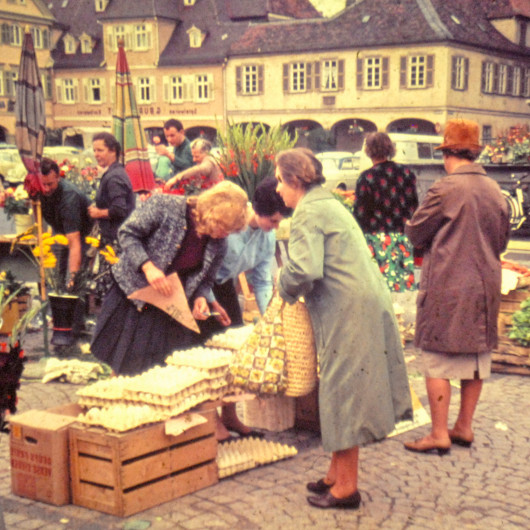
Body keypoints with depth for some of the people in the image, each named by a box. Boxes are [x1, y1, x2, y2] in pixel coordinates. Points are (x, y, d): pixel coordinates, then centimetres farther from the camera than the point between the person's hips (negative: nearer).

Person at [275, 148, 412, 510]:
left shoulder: (308, 213, -12)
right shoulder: (329, 203, 19)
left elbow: (304, 269, -24)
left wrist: (286, 291, -4)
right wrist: (295, 288, 14)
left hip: (349, 311, -10)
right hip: (367, 301, 10)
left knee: (343, 392, -1)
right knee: (345, 391, 15)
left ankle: (346, 487, 9)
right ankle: (338, 473, 26)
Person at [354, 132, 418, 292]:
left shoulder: (366, 177, -7)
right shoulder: (406, 173, 6)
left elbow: (360, 213, -5)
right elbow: (413, 206, 13)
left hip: (378, 238, -4)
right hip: (404, 236, 4)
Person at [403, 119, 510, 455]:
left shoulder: (446, 189, -15)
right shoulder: (495, 191, 4)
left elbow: (415, 233, -6)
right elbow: (502, 241, 15)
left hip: (446, 287, -6)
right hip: (485, 286, 7)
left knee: (438, 362, 1)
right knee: (477, 358, 14)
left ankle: (439, 434, 5)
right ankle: (465, 427, 23)